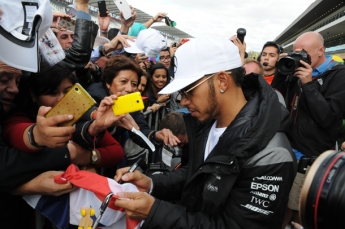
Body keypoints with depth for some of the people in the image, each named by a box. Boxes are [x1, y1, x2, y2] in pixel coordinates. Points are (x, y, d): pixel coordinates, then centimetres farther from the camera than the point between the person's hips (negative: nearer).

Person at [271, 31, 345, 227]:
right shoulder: (297, 71, 11)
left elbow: (328, 117, -16)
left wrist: (309, 84, -18)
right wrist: (281, 72, -2)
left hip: (310, 158, -5)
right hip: (287, 150, 5)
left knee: (300, 215, 5)